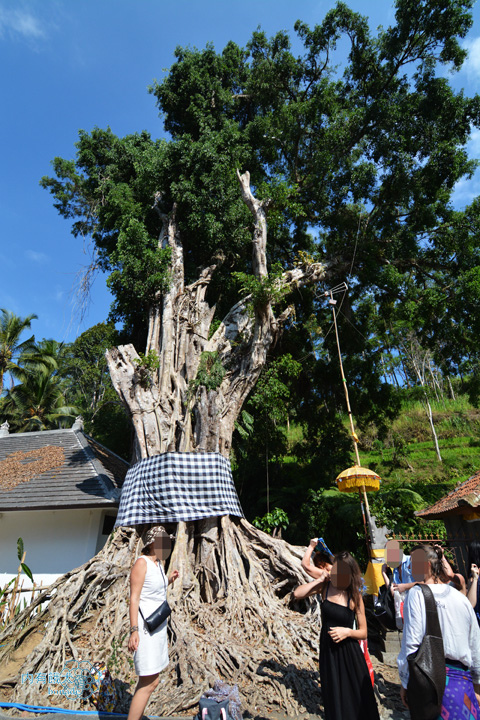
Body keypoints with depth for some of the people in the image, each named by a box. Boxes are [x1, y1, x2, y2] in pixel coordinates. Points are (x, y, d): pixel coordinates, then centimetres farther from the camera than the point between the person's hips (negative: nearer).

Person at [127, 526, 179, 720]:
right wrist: (134, 630, -24)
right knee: (149, 683, -6)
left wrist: (169, 581, 6)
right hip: (145, 627, -9)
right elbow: (134, 598, -19)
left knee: (148, 680, 17)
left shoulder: (158, 563, 10)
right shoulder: (142, 563, -16)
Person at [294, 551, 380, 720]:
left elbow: (363, 633, -4)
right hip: (328, 651, 2)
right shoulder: (325, 587, -9)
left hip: (349, 654, -1)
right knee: (333, 699, 15)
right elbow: (297, 594, -19)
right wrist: (319, 580, -19)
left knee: (356, 699, 10)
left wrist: (348, 632, -22)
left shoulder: (354, 596, -11)